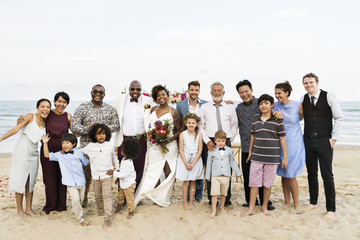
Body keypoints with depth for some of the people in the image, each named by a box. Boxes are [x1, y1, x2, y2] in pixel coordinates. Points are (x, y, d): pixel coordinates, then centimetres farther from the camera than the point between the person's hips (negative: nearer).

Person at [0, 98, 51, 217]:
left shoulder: (45, 123, 7)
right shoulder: (30, 117, -9)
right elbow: (16, 128, -15)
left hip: (33, 155, 5)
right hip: (21, 153, -5)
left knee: (31, 182, 9)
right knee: (19, 181, 0)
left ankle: (28, 209, 19)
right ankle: (19, 210, 12)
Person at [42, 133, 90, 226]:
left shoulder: (79, 152, 0)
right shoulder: (59, 155, 2)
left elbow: (86, 163, 13)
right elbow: (47, 155, 5)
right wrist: (45, 143, -2)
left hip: (81, 181, 1)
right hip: (70, 183, -1)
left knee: (80, 200, 13)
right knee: (75, 200, -14)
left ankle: (75, 212, 40)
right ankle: (80, 218, -1)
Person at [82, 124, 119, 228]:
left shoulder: (110, 146, 3)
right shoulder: (90, 146, 2)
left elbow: (114, 158, 15)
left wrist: (117, 170, 19)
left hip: (107, 175, -2)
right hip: (95, 175, 2)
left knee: (107, 195, -10)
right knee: (98, 196, 14)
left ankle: (107, 218, -10)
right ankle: (100, 211, 37)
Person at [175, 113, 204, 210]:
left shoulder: (199, 135, -2)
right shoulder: (182, 134, -4)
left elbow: (200, 150, -3)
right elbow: (181, 150, -5)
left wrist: (193, 163, -10)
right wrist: (186, 163, -11)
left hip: (196, 160, 1)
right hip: (184, 160, -1)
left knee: (193, 182, 8)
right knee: (186, 182, 1)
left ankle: (191, 202, 19)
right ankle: (185, 203, 10)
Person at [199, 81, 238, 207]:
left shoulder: (230, 107, 10)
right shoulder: (204, 107, 7)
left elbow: (234, 126, 15)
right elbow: (200, 126, 5)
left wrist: (229, 140, 7)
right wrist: (207, 141, -6)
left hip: (226, 142, 1)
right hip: (209, 142, -1)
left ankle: (227, 200, 14)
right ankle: (211, 200, 12)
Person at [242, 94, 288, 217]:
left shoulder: (277, 120, -3)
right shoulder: (256, 118, 7)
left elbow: (282, 139, 0)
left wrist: (285, 157, 0)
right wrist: (250, 152, 19)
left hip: (272, 157, -2)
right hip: (257, 156, 3)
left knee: (267, 183, 8)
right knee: (254, 182, 4)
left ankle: (264, 207, 24)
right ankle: (251, 208, 12)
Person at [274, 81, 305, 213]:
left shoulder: (298, 105, -6)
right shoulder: (275, 106, 1)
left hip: (294, 144, -3)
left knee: (290, 176, -3)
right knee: (283, 175, 7)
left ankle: (296, 204, 15)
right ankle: (287, 202, 22)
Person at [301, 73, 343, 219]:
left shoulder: (329, 97, -4)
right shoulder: (303, 99, 7)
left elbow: (338, 118, -2)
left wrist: (334, 138, -8)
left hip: (324, 141, -4)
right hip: (308, 141, 4)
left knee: (327, 175, -1)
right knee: (311, 174, 11)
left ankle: (331, 209, 8)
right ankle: (313, 203, 25)